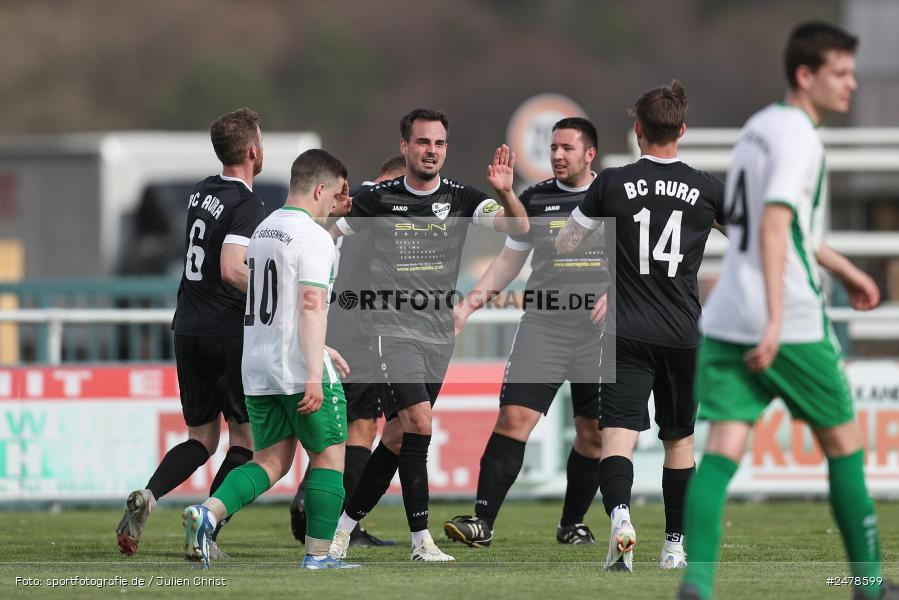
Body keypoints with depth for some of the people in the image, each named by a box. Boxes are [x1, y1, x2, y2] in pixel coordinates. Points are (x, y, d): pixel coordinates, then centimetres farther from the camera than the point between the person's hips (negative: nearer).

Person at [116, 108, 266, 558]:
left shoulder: (202, 194, 12)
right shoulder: (247, 205, -13)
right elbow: (232, 269, -25)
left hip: (188, 331, 7)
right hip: (228, 332, -7)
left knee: (201, 438, 13)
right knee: (245, 440, 4)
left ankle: (147, 495, -12)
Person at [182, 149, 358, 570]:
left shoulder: (263, 231, 17)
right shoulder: (313, 238, -12)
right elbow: (311, 306, -20)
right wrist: (315, 374, -23)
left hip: (257, 369, 8)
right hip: (300, 368, -8)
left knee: (272, 459, 9)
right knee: (329, 455, 5)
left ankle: (208, 512, -14)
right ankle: (318, 554, 4)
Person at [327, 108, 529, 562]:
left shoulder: (461, 199, 1)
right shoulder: (379, 200, -2)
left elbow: (518, 228, -12)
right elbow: (329, 235, 12)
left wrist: (506, 193, -30)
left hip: (439, 333, 4)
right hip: (392, 326, -4)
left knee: (398, 437, 8)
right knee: (418, 423, -18)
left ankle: (345, 524, 23)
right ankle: (421, 540, -14)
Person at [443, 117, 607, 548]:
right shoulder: (534, 201, 7)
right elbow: (508, 261, 14)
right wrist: (470, 303, 5)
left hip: (601, 335, 0)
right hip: (542, 329, 0)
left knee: (593, 433, 4)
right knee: (514, 418, -13)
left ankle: (572, 524, 21)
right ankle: (482, 522, -15)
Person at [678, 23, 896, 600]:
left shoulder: (760, 125, 18)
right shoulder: (798, 136, -11)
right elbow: (774, 230, -22)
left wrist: (842, 267, 41)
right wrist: (775, 319, -28)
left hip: (726, 318, 7)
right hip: (790, 325, -7)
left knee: (723, 448, -4)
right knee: (844, 441, 9)